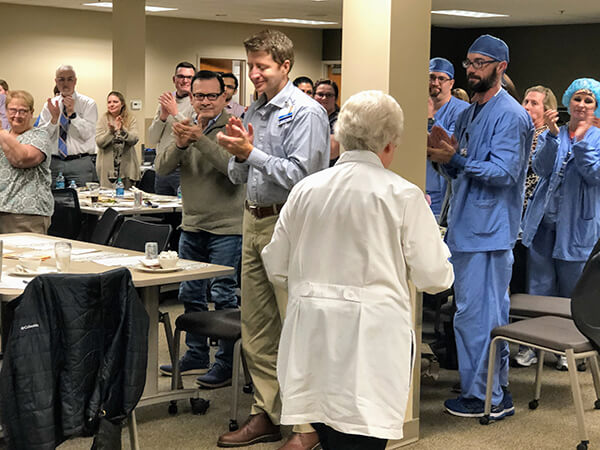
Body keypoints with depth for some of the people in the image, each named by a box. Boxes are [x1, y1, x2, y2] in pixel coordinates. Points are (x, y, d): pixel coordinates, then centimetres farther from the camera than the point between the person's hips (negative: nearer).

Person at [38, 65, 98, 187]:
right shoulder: (49, 105, 10)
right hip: (54, 163, 2)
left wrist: (72, 114, -18)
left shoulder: (88, 103, 2)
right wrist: (54, 118, -13)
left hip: (80, 164, -2)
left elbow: (88, 134, -9)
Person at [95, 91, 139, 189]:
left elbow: (134, 140, -8)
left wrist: (123, 130, -24)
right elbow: (99, 142, -5)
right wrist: (110, 131, -21)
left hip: (127, 167, 1)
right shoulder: (103, 120, 4)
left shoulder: (131, 120, 5)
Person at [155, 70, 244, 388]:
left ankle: (226, 363, 8)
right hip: (192, 225, 7)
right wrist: (179, 144, -18)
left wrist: (201, 139, -29)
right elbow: (161, 168, 0)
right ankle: (196, 356, 28)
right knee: (190, 294, 15)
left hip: (226, 226, -7)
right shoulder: (186, 127, 9)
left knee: (223, 295, -3)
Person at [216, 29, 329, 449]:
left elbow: (299, 175, -19)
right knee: (257, 331, 13)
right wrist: (238, 155, -3)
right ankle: (266, 415, 24)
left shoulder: (305, 113, -10)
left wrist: (251, 152, -17)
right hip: (255, 222, 9)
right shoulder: (254, 112, 14)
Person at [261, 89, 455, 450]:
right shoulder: (402, 195, -8)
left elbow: (276, 268, 10)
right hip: (370, 345, -4)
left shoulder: (306, 189, 4)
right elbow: (435, 277, -4)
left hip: (312, 343, 5)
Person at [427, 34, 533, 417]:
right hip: (467, 227, 10)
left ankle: (485, 397, 2)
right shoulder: (469, 114, 18)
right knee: (489, 313, 15)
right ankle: (497, 390, 25)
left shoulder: (510, 116, -11)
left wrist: (455, 159, -26)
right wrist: (444, 154, 1)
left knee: (478, 314, -7)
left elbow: (504, 171, -20)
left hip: (489, 231, -10)